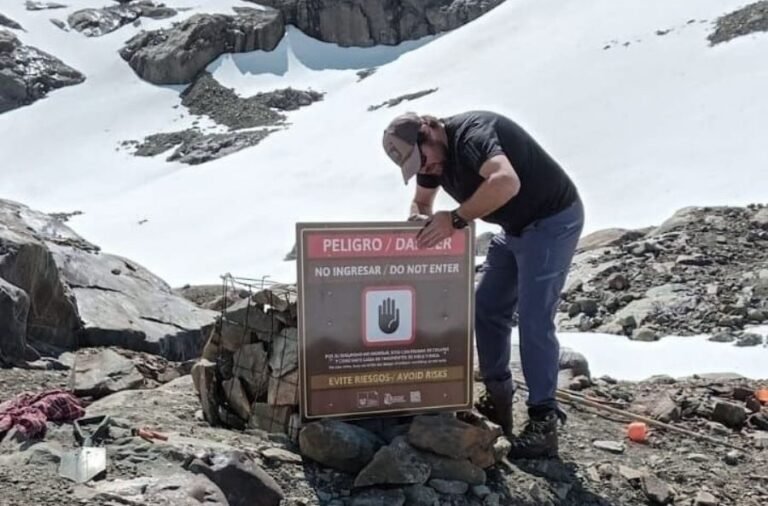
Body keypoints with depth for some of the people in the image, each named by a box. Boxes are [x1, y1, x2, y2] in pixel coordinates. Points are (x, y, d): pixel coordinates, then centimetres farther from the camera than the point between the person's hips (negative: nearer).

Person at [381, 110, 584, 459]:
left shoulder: (470, 134, -28)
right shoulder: (433, 155, 0)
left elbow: (506, 181, -47)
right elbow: (421, 202, 13)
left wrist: (456, 219, -38)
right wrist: (420, 219, -10)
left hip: (553, 220, -9)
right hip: (515, 228, 9)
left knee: (534, 319, -12)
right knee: (487, 309, 7)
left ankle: (544, 422, -2)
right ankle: (498, 400, 19)